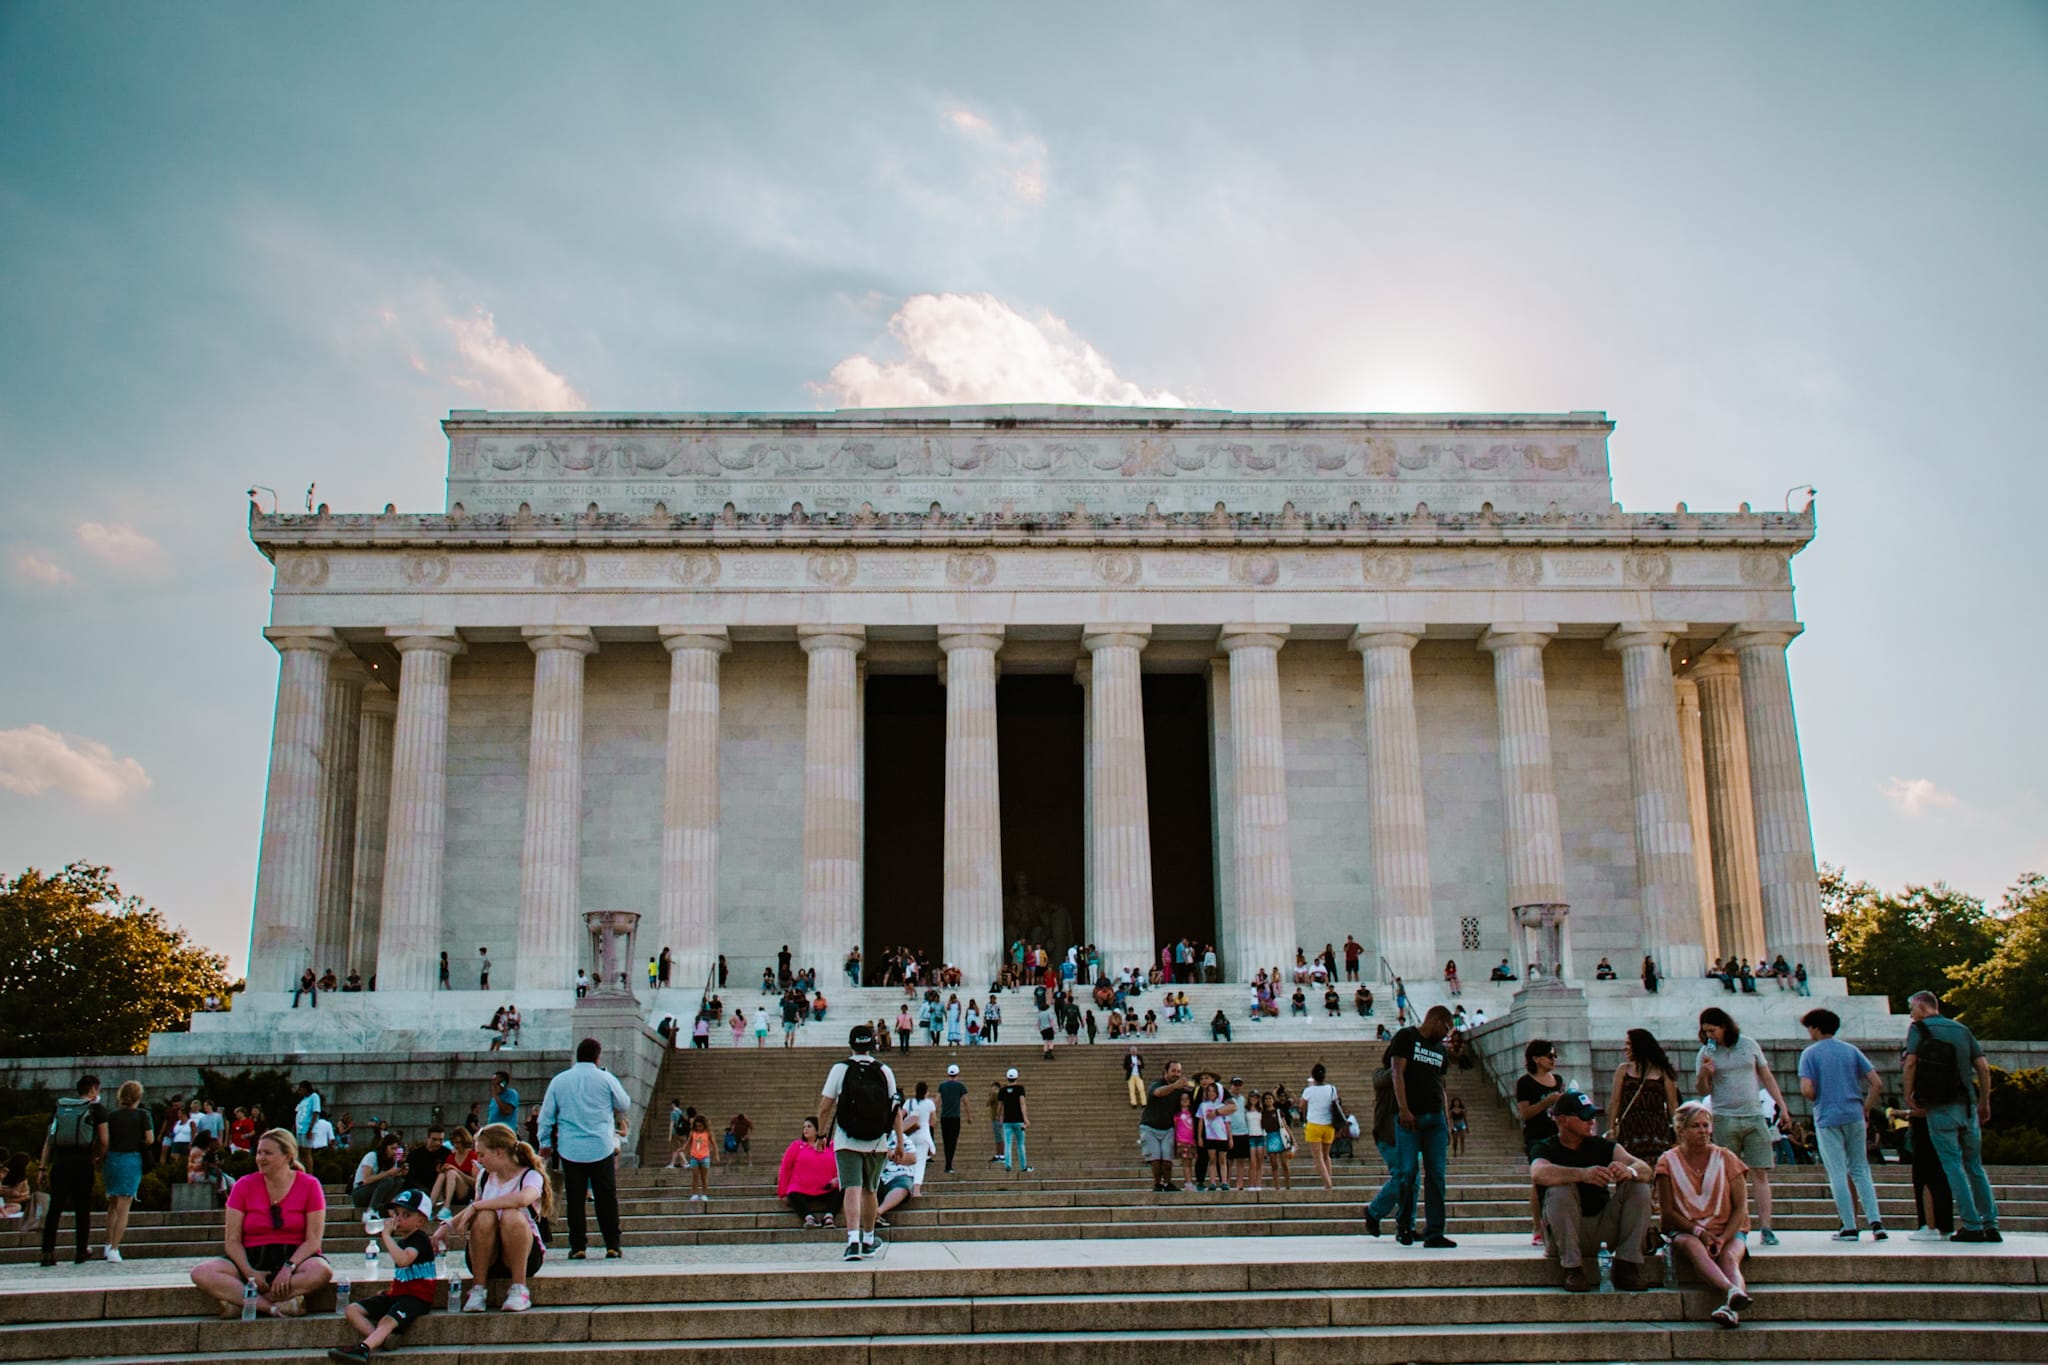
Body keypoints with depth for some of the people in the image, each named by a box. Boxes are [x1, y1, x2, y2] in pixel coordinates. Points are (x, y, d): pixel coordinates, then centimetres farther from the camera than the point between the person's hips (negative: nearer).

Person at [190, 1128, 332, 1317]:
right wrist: (249, 1273, -15)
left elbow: (313, 1240, -4)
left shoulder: (309, 1185, 1)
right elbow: (232, 1241, 2)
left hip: (295, 1258, -2)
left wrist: (289, 1267, -22)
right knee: (201, 1273, -25)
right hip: (251, 1259, 2)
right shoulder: (245, 1186, 6)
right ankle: (272, 1306, -33)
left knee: (322, 1271, -36)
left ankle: (239, 1301, -30)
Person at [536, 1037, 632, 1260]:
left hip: (570, 1149, 1)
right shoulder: (606, 1079, -2)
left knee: (575, 1199, 6)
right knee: (607, 1197, 4)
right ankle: (612, 1246, 5)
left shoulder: (559, 1081, 4)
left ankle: (577, 1246, 6)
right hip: (602, 1148, -1)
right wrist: (615, 1114, 30)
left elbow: (546, 1115, 9)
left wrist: (545, 1143, 18)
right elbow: (624, 1106, 9)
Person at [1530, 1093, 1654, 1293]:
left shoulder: (1603, 1146, 6)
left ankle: (1627, 1267, -15)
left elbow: (1646, 1170, -8)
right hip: (1563, 1235, -4)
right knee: (1560, 1189, -29)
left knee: (1639, 1186, -11)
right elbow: (1538, 1174, -31)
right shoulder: (1547, 1149, -5)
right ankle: (1572, 1269, -25)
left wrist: (1629, 1171, -33)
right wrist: (1583, 1174, -44)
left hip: (1603, 1230, 4)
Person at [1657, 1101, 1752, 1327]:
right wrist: (1698, 1231, -17)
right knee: (1692, 1246, -37)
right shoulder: (1668, 1162, 5)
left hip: (1727, 1231, 2)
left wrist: (1723, 1238, -14)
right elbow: (1668, 1210, 0)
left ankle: (1730, 1308, -61)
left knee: (1729, 1256, -33)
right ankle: (1734, 1292, -62)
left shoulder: (1726, 1158, 7)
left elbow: (1741, 1208, 3)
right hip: (1684, 1231, -2)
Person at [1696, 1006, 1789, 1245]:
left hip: (1754, 1117, 1)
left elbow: (1767, 1077, 13)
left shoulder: (1749, 1045, 7)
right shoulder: (1706, 1052, 4)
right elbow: (1703, 1091, 5)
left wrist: (1782, 1106, 7)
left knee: (1760, 1173, -5)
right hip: (1724, 1119, -1)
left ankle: (1765, 1228, -6)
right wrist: (1704, 1074, -15)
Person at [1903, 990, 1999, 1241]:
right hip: (1967, 1105, 5)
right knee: (1975, 1166, 12)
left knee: (1953, 1166, -3)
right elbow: (1983, 1067, 9)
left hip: (1940, 1107, -5)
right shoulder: (1962, 1030, 15)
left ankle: (1972, 1226, -7)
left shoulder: (1919, 1028, 1)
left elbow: (1910, 1062, -13)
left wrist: (1908, 1095, -3)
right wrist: (1985, 1102, 14)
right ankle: (1990, 1225, 8)